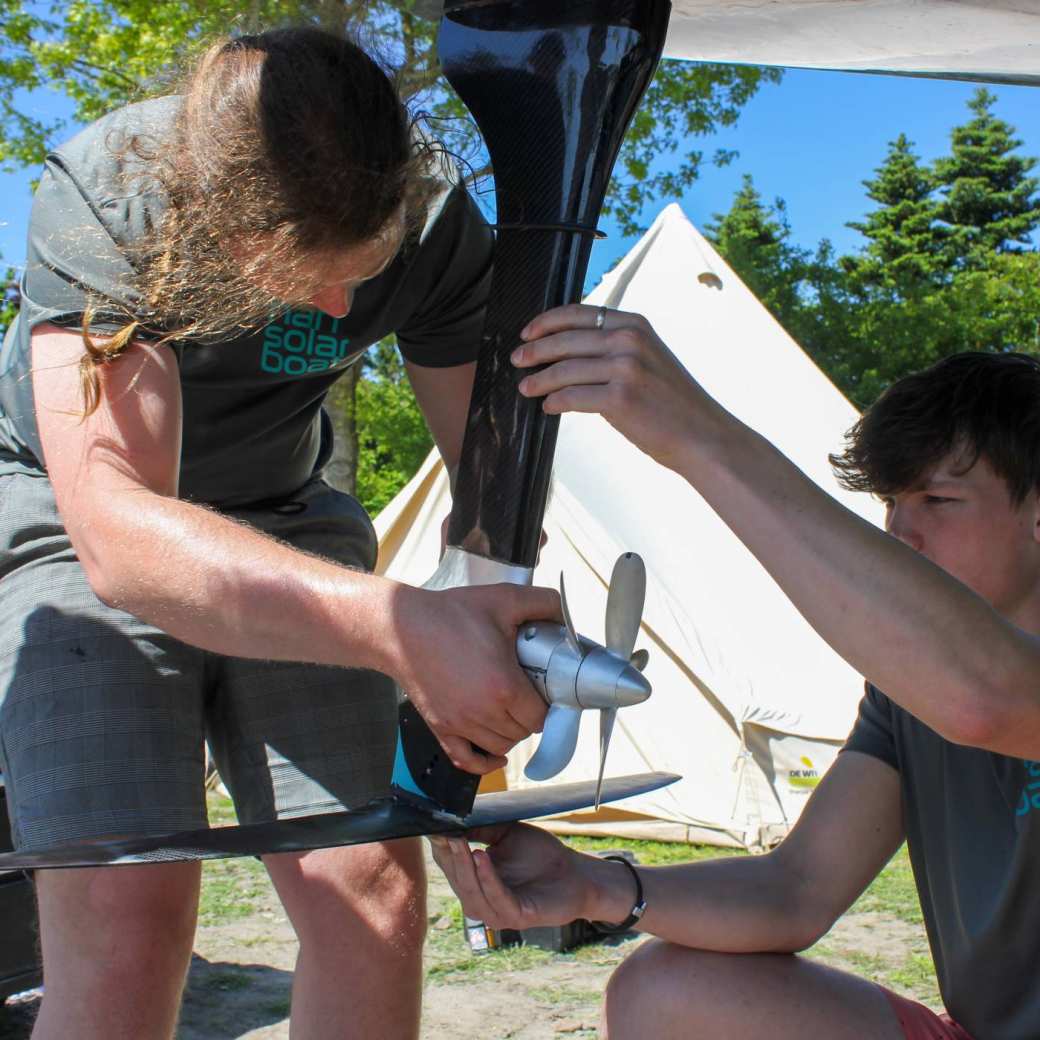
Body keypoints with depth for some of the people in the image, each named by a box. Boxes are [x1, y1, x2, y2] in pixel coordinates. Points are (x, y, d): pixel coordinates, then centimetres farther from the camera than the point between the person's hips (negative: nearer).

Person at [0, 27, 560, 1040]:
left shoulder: (433, 221, -22)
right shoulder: (97, 198, -32)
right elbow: (119, 532, -44)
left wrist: (461, 746, -22)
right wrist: (399, 629, -58)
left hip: (281, 521, 3)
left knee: (374, 896, -9)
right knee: (124, 915, -21)